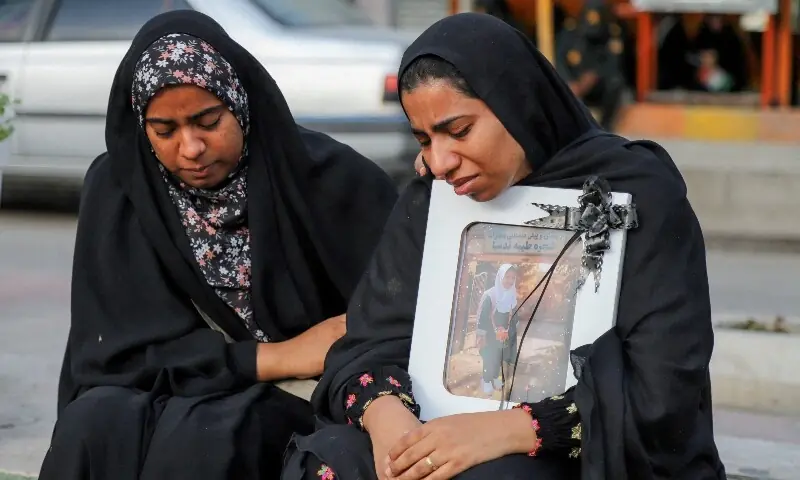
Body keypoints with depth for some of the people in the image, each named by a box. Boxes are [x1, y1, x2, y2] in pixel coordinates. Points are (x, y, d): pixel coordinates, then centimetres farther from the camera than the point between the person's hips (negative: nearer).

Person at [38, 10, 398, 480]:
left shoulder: (326, 177, -10)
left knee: (200, 439, -32)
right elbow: (118, 349, -9)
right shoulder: (117, 189, -4)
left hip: (301, 405, -2)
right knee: (92, 423, -28)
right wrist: (277, 357, -15)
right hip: (174, 395, 2)